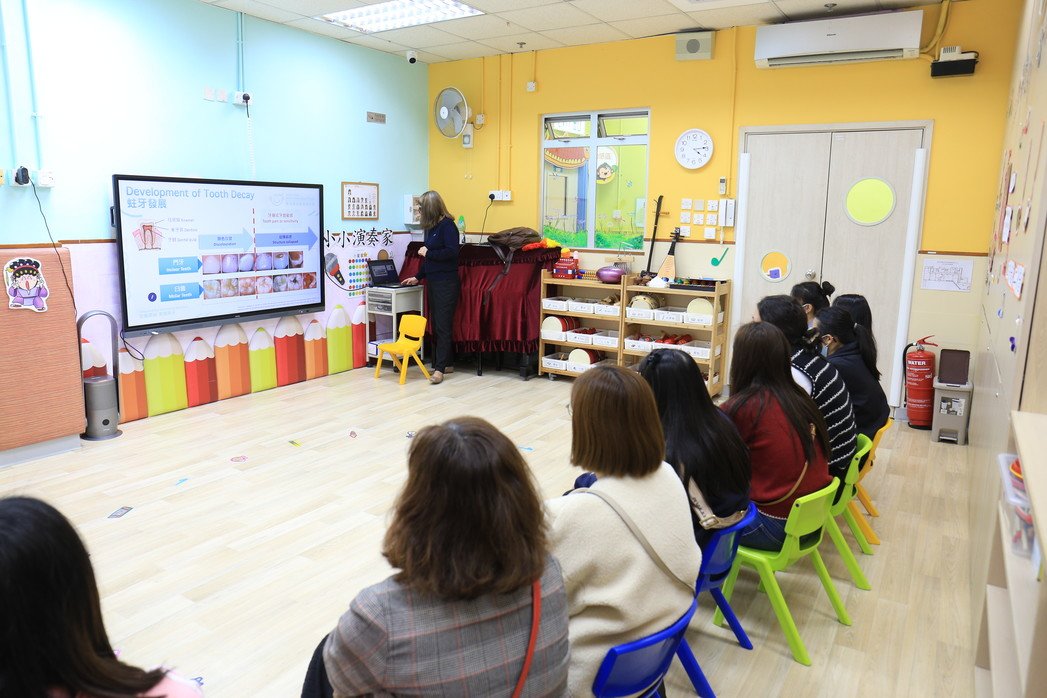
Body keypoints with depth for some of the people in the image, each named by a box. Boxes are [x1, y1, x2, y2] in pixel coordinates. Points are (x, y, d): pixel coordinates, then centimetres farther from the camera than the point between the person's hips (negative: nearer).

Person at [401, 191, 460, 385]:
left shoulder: (447, 225, -10)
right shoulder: (432, 227, 15)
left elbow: (452, 252, -21)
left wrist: (427, 253, -11)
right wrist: (418, 277, 24)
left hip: (446, 283, -9)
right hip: (433, 282, 9)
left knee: (443, 325, -8)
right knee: (435, 324, 10)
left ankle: (439, 368, -7)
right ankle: (447, 363, 18)